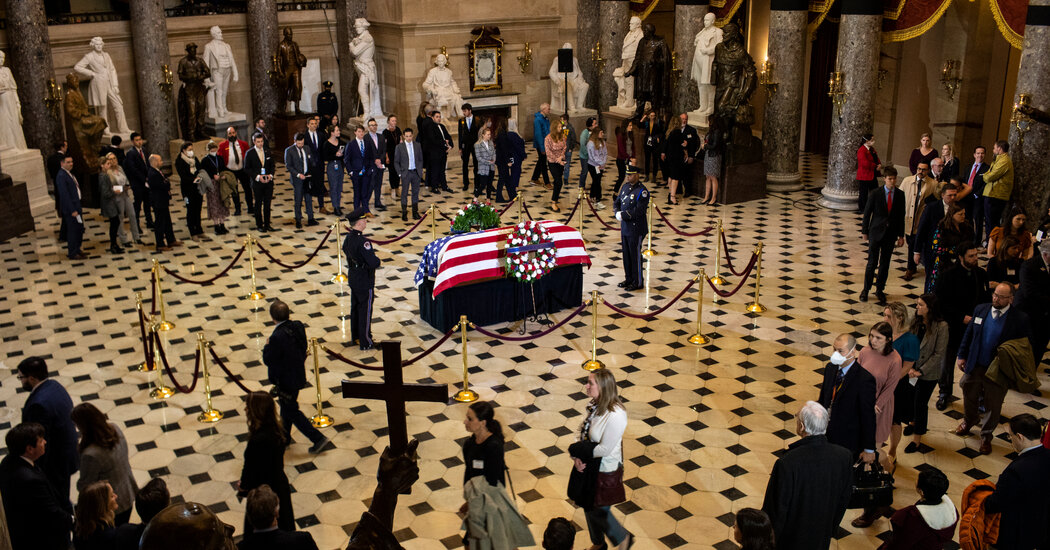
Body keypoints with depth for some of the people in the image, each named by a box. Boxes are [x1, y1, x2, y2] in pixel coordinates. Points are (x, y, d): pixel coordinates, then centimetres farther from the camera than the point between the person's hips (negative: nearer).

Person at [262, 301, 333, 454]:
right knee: (286, 407, 26)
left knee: (291, 412, 8)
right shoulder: (298, 326, -9)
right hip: (299, 375, 8)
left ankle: (318, 439, 8)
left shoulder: (277, 337, -32)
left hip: (285, 381, -8)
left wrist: (267, 346, -4)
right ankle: (284, 437, 44)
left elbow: (268, 360, -20)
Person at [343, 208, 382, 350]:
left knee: (355, 307, 23)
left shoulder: (348, 237, -2)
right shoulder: (363, 241, -29)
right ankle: (366, 343, 15)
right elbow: (374, 263, -31)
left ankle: (355, 335, 39)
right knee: (365, 311, 4)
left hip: (353, 277, 9)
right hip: (365, 281, -9)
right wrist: (377, 259, -10)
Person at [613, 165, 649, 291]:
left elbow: (639, 210, -23)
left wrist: (623, 215, -22)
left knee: (635, 256, 2)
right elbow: (617, 202, 12)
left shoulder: (642, 191, -17)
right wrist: (617, 213, -8)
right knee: (626, 254, 15)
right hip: (625, 227, 8)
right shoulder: (625, 186, 8)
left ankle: (637, 282, 12)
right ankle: (629, 279, 29)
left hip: (636, 229, -8)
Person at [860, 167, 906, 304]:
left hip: (891, 234, 2)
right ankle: (865, 289, 15)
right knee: (872, 263, 0)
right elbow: (867, 213, -1)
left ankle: (880, 290, 23)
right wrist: (865, 232, 1)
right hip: (876, 232, -2)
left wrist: (900, 235, 6)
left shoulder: (900, 195, 0)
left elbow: (901, 216, 5)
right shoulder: (875, 194, -8)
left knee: (885, 264, 9)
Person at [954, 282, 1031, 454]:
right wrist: (962, 355, 4)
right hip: (975, 366, 3)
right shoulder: (980, 309, -5)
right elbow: (969, 334, 5)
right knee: (969, 397, 24)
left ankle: (986, 436, 37)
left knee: (993, 406, 14)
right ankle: (969, 421, 54)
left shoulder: (1020, 319, -16)